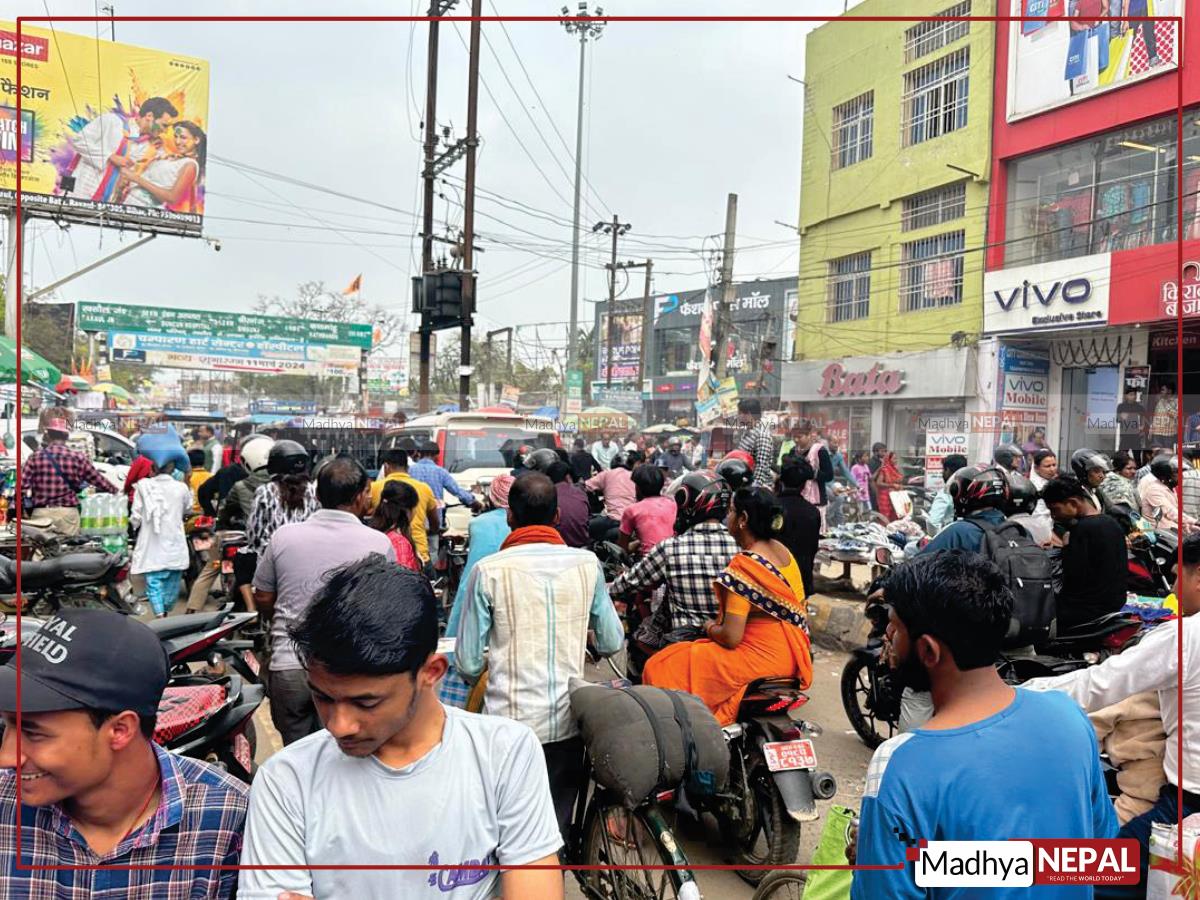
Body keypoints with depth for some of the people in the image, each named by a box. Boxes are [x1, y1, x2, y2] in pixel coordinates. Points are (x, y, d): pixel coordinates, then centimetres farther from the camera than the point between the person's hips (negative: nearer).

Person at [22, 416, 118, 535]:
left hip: (41, 513, 1)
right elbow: (97, 479, 7)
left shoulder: (36, 457, 0)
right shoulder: (77, 458, -1)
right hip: (68, 512, -1)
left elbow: (22, 484, -6)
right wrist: (115, 489, 22)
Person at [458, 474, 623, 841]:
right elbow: (612, 643, 6)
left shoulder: (489, 570, -10)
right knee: (557, 831, 16)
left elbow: (468, 663, -6)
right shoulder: (588, 563, -2)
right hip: (569, 724, 3)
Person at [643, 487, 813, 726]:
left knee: (660, 667, -4)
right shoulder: (783, 552, 3)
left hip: (762, 659, -9)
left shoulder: (743, 566, -22)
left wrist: (710, 627, -1)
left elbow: (731, 637, -24)